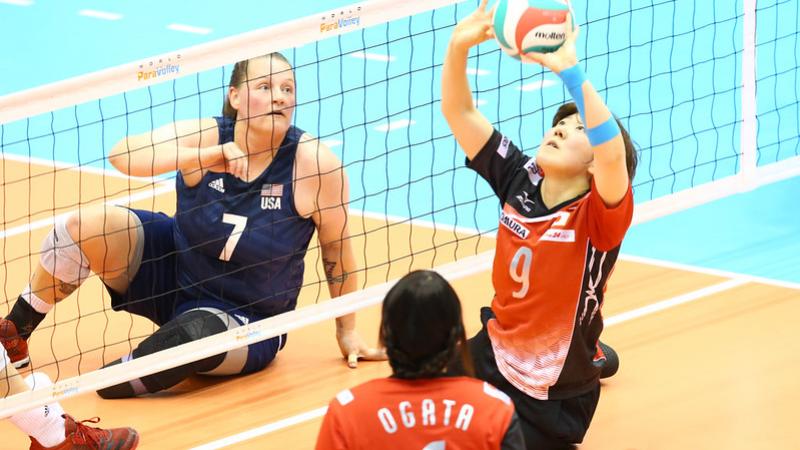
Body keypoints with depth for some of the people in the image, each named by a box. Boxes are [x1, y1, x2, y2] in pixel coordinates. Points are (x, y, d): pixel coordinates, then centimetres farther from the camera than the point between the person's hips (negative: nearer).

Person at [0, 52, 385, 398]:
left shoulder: (314, 162, -18)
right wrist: (208, 156, -43)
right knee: (89, 225, -22)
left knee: (198, 333, -39)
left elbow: (336, 246, -5)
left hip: (246, 321, -3)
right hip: (174, 266, 3)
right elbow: (122, 155, -31)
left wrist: (347, 332, 0)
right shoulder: (205, 136, -15)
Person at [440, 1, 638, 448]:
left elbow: (612, 152, -45)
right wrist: (459, 46, -25)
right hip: (491, 357, 6)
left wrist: (569, 68, -49)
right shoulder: (520, 178, -6)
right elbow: (458, 112, -7)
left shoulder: (598, 216, -22)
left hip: (554, 396, -6)